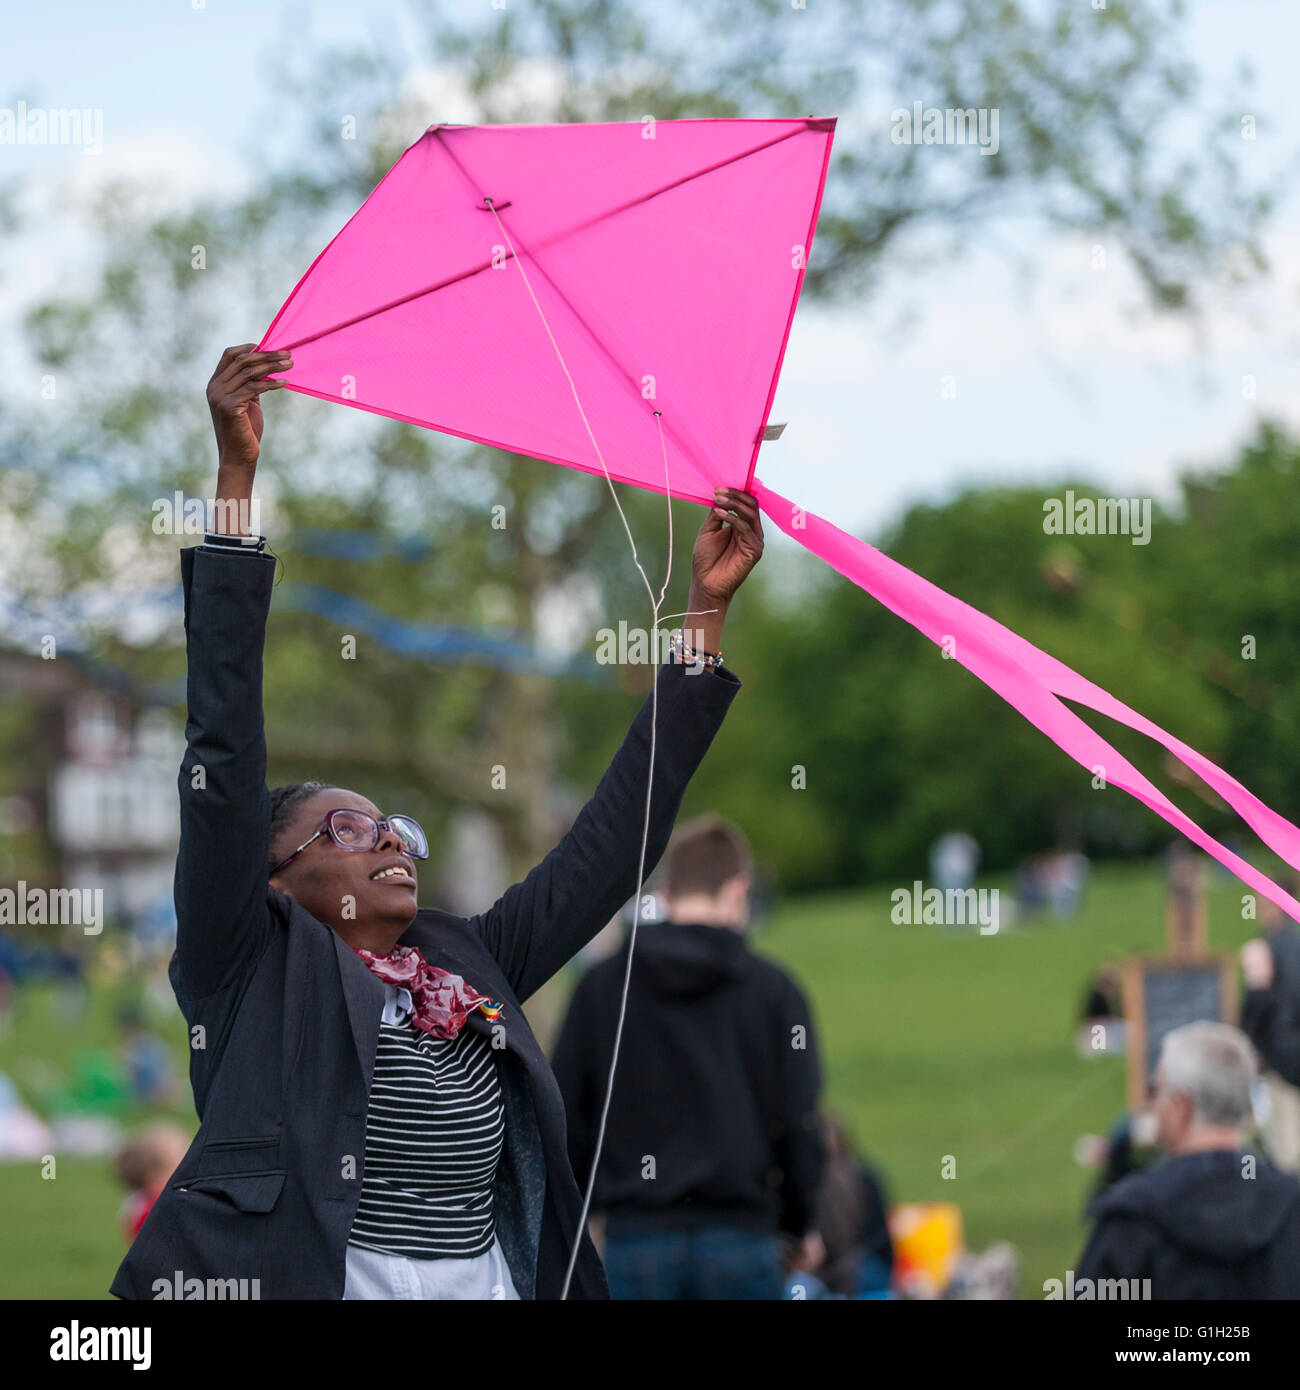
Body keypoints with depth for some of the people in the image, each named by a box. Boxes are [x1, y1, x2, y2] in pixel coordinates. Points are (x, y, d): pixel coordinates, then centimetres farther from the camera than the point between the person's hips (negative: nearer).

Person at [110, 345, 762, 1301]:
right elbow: (224, 753, -2)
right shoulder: (260, 965, 6)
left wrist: (708, 610, 20)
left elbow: (615, 841, 21)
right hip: (305, 1285, -3)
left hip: (496, 1285, 3)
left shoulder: (472, 968, 18)